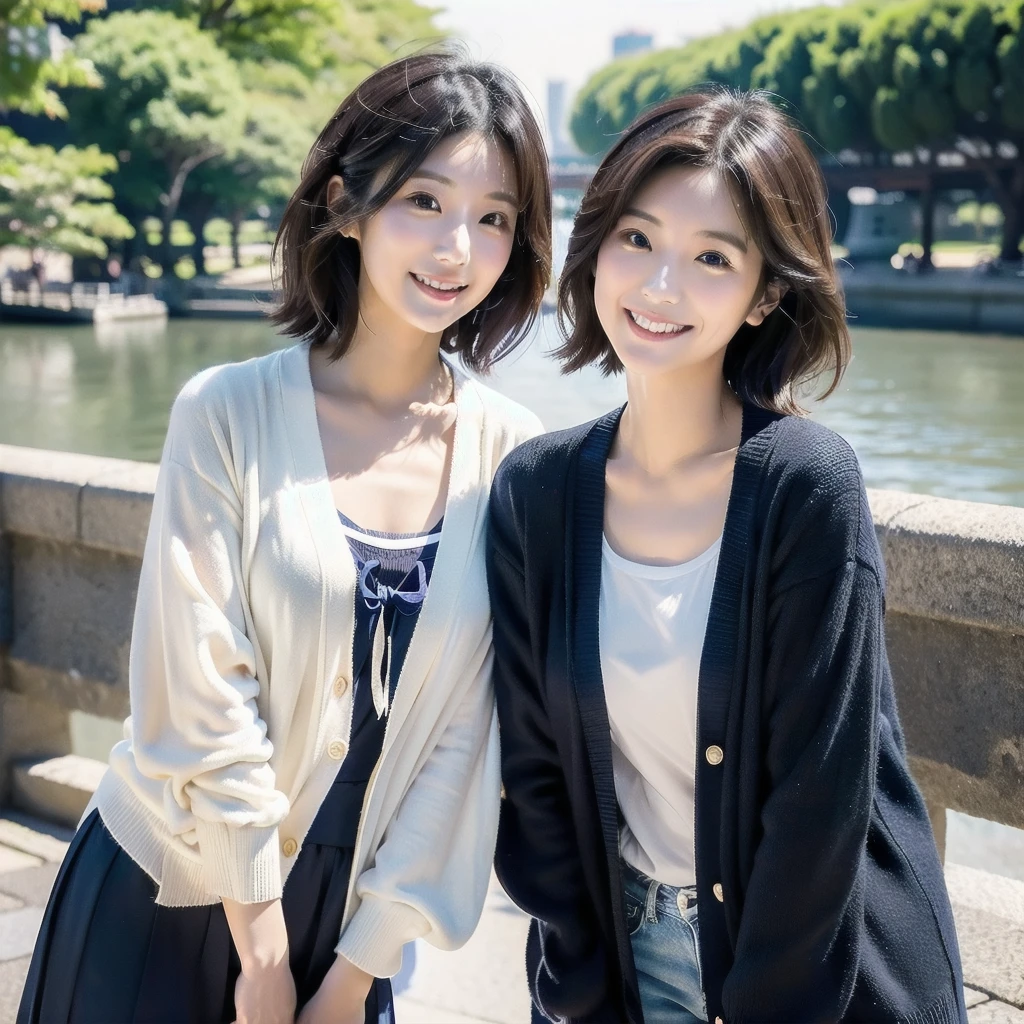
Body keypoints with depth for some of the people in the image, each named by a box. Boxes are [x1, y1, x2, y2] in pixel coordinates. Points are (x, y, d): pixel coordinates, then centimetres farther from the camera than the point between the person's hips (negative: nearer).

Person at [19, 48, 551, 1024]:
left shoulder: (511, 455, -8)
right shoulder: (229, 413, -14)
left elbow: (467, 730, -5)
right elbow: (203, 695, -14)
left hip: (351, 909, 2)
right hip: (164, 899, -2)